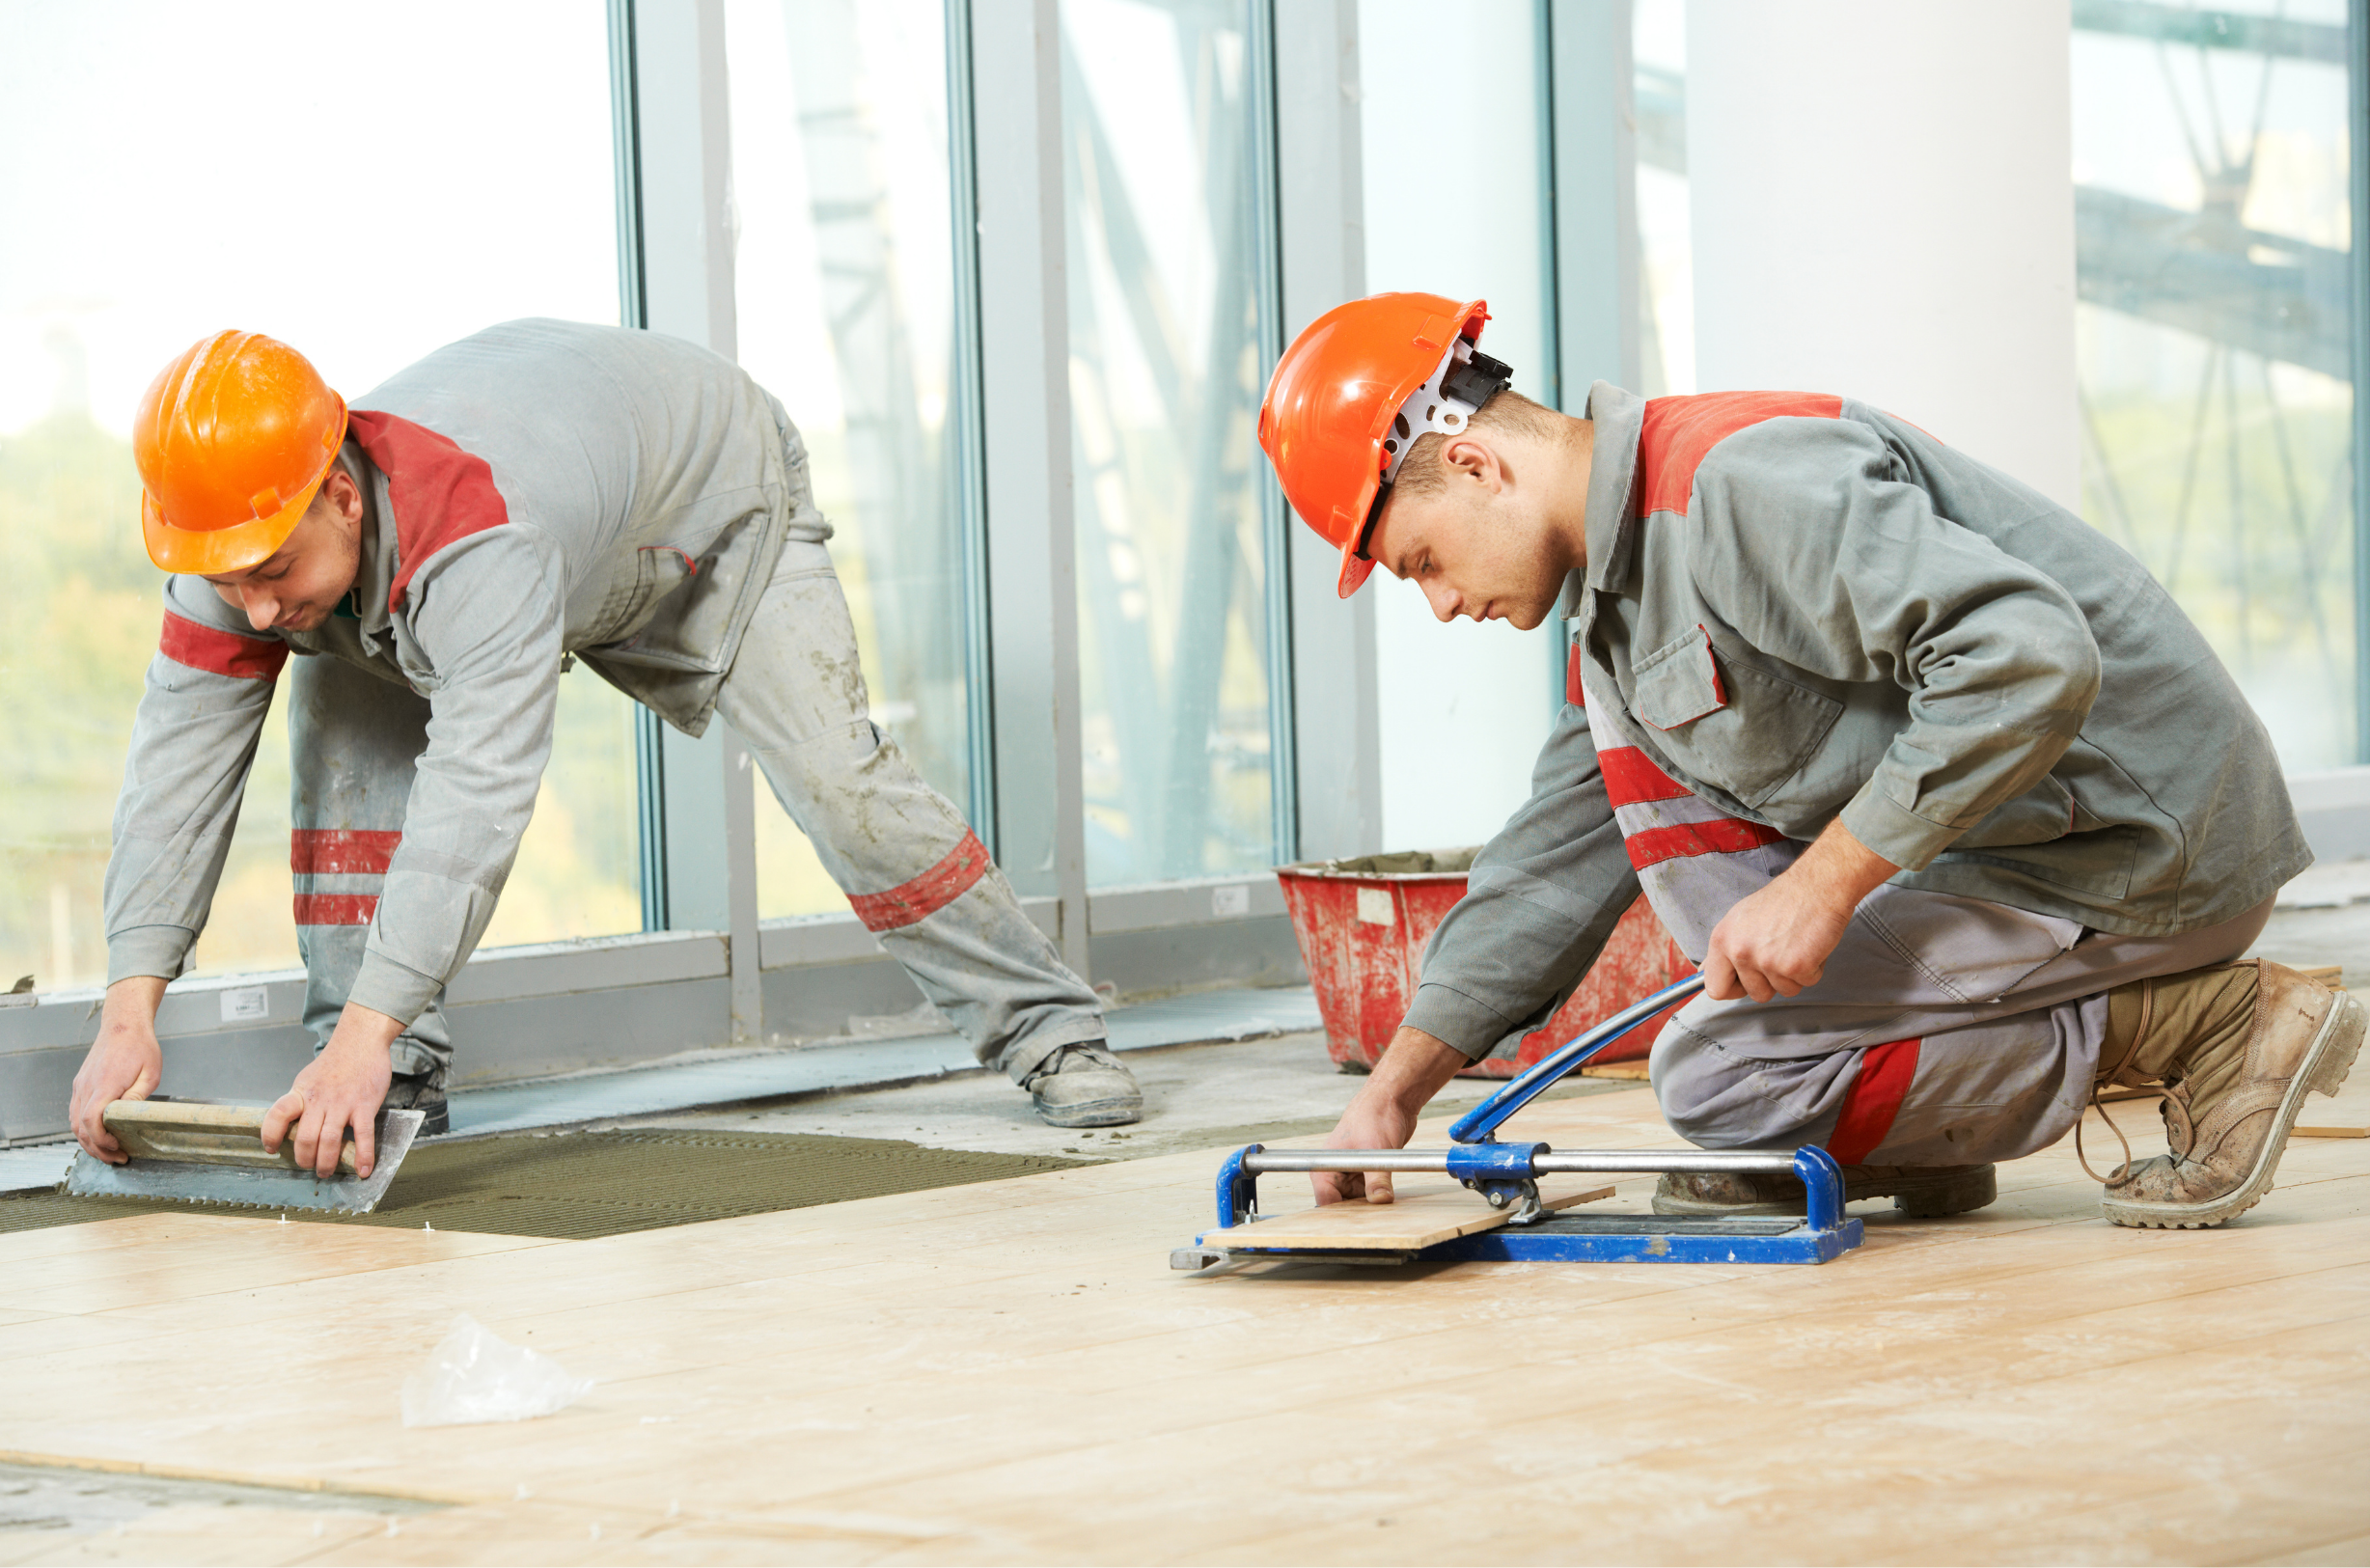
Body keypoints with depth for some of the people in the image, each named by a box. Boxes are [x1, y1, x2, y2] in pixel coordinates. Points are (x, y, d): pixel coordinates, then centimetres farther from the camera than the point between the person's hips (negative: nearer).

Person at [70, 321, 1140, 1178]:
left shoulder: (472, 540, -50)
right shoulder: (239, 539, -30)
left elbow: (476, 794, -55)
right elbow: (177, 767, -27)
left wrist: (365, 1036, -61)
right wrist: (127, 1015, -37)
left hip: (713, 484, -6)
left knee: (836, 775, -15)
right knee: (340, 713, -15)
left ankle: (1044, 1028, 4)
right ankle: (400, 1080, -9)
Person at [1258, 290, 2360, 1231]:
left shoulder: (1741, 476, -20)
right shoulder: (1618, 590, 13)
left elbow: (2029, 657, -30)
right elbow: (1556, 859, 21)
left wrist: (1819, 889, -26)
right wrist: (1394, 1089, 16)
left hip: (2137, 855, -10)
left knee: (1714, 1077, -13)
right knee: (1628, 715, 9)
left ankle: (2201, 1028, -9)